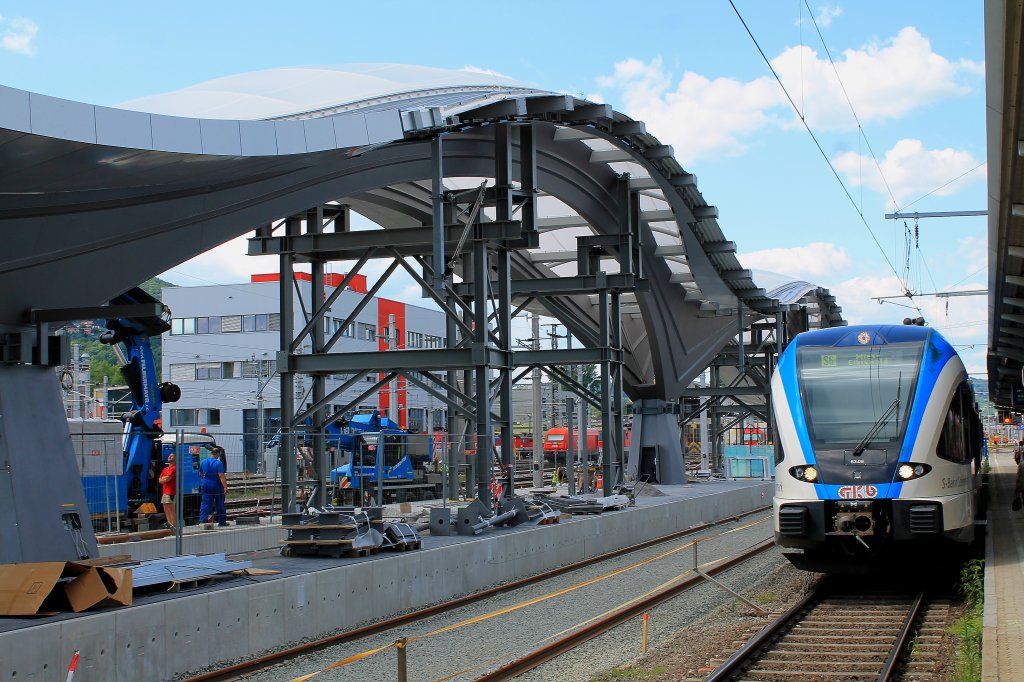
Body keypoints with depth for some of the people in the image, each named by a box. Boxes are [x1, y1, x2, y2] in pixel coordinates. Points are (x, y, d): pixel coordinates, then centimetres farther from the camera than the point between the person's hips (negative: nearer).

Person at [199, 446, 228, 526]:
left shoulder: (204, 462, 6)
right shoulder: (218, 463, -12)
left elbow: (200, 474, 18)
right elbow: (221, 476, -19)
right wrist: (225, 487, -21)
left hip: (206, 486, 4)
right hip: (216, 486, -4)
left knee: (205, 504, 1)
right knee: (220, 504, 8)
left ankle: (202, 520, -12)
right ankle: (222, 521, 16)